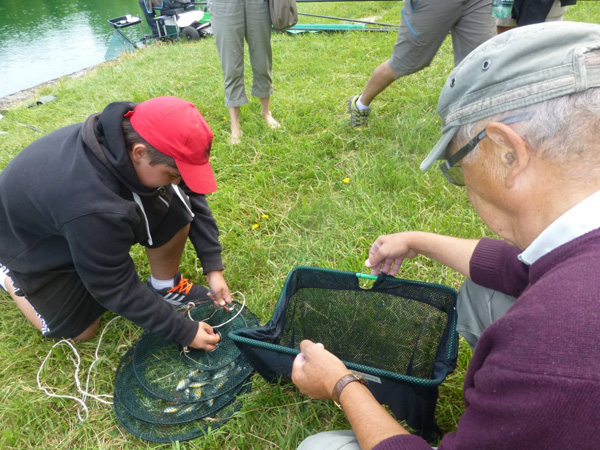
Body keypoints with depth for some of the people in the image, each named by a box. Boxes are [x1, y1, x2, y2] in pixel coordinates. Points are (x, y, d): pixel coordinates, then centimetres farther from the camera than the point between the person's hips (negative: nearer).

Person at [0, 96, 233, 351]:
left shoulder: (137, 134, -25)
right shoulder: (94, 209, -44)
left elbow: (192, 195, -12)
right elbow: (119, 290, -30)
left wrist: (213, 267, -15)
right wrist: (185, 332, -21)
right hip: (35, 242, -5)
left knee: (176, 208, -19)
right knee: (80, 331, 5)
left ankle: (165, 286, 4)